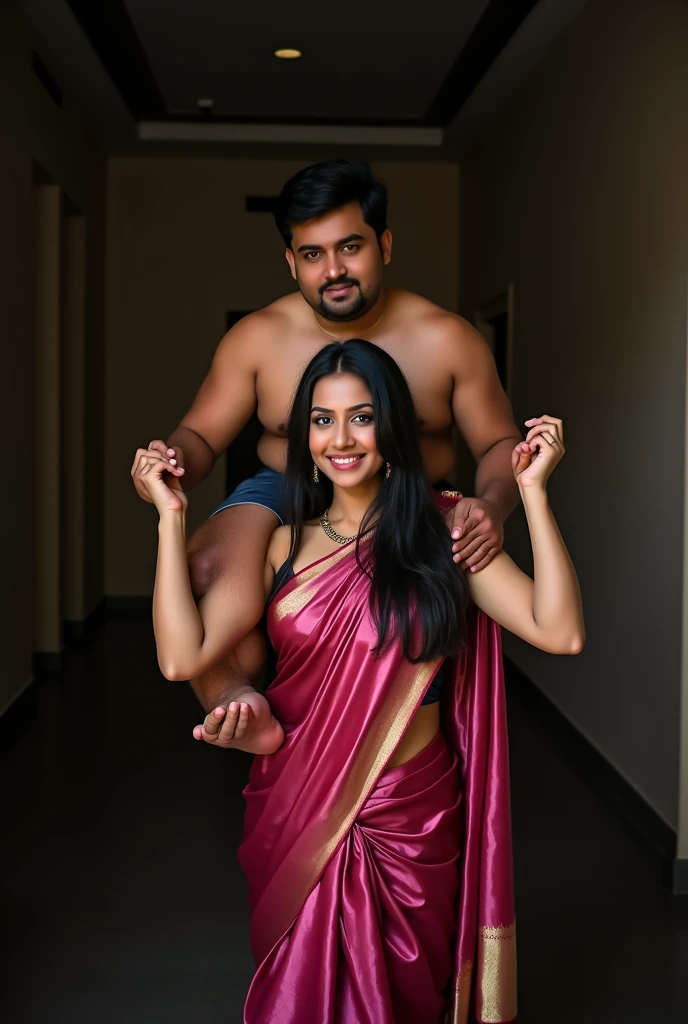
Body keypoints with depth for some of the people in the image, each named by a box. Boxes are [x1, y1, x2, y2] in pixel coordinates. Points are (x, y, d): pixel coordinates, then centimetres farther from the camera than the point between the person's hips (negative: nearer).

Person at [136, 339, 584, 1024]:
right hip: (297, 815, 1)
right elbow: (182, 657, -13)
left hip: (409, 819, -1)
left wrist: (532, 489, -18)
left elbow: (560, 632, -19)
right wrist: (171, 516, -11)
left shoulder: (442, 534, -5)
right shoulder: (284, 546, -1)